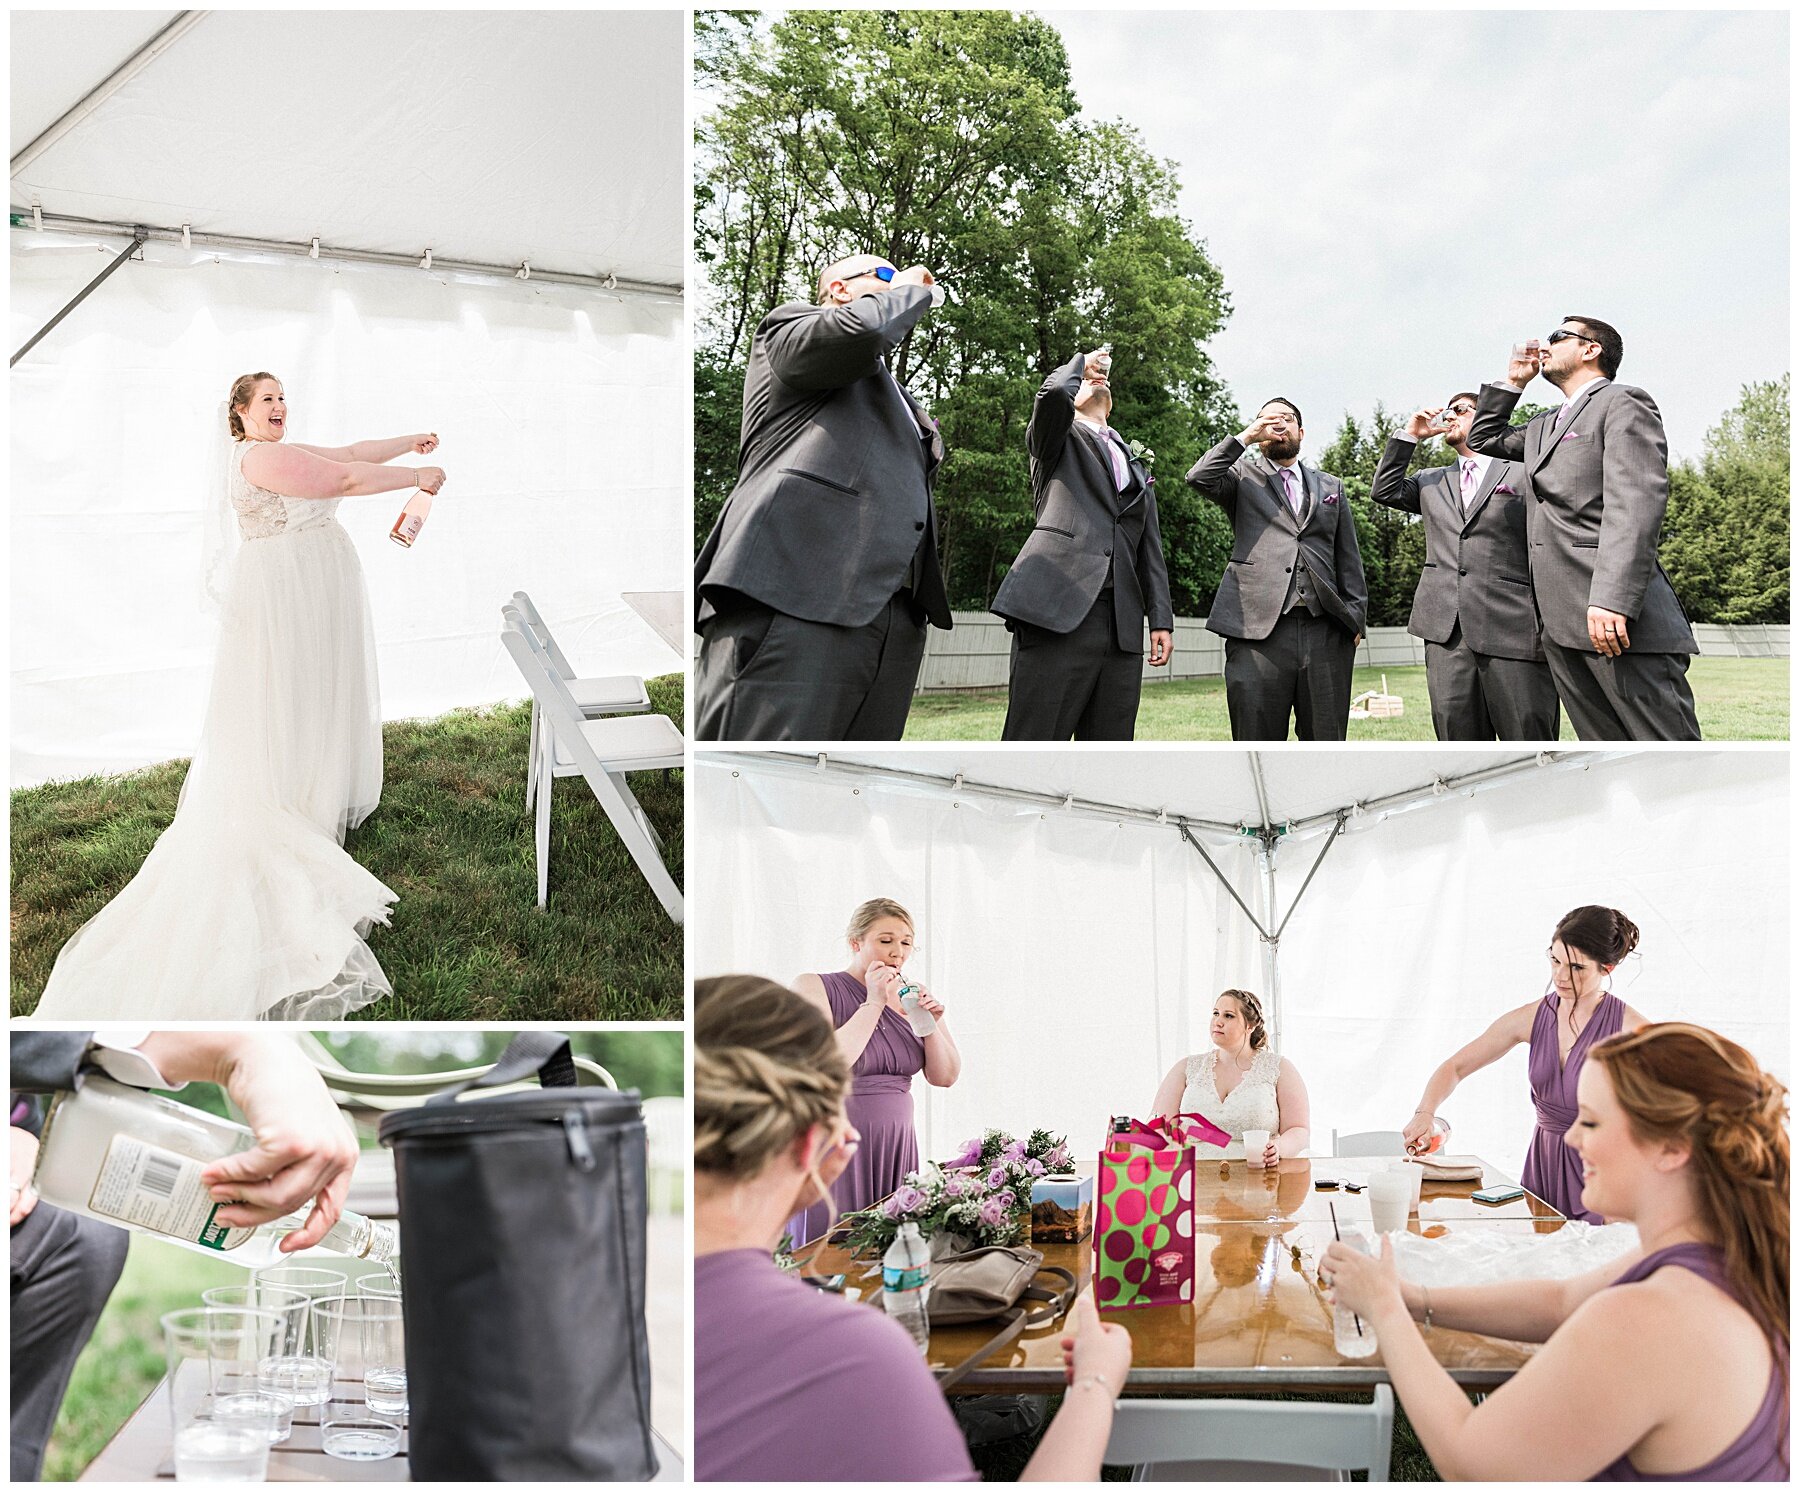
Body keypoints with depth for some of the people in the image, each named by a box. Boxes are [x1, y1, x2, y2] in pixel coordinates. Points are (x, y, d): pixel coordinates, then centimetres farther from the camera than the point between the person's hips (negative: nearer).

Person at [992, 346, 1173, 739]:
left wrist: (1161, 617, 10)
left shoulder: (1137, 465, 30)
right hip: (1058, 610, -5)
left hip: (1122, 624, 5)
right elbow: (1054, 394, -7)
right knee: (1033, 743, -13)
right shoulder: (1058, 440, 16)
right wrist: (1082, 361, 14)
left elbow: (1150, 547, 23)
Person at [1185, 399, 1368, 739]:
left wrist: (1357, 616, 8)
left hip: (1325, 631, 3)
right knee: (1258, 740, -3)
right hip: (1259, 628, -3)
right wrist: (1245, 436, -1)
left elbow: (1348, 558, 19)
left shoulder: (1330, 486, 22)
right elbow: (1199, 478, -7)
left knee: (1326, 741, 2)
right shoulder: (1243, 477, 14)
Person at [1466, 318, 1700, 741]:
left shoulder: (1621, 403, 0)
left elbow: (1637, 500, -14)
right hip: (1561, 625, 8)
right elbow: (1484, 438, 43)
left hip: (1614, 616, -8)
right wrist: (1512, 382, 27)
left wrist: (1612, 599, -26)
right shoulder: (1544, 426, 26)